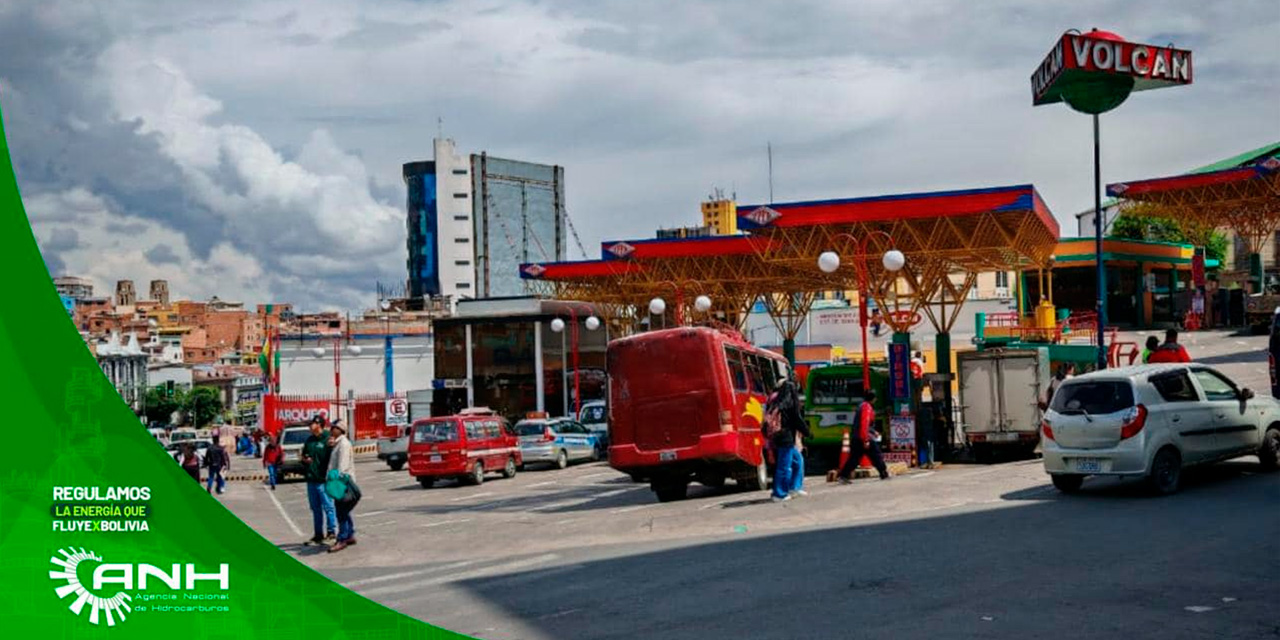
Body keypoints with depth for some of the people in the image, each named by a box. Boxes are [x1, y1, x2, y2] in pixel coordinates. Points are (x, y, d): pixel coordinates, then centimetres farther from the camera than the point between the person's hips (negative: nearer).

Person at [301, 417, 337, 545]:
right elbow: (304, 454, 23)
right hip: (311, 479, 8)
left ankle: (331, 532, 5)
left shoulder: (327, 440, -10)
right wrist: (304, 459, 4)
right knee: (315, 508, 13)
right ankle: (318, 535, 20)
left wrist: (328, 475, -23)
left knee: (328, 507, -4)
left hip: (323, 479, -8)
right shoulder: (309, 440, 14)